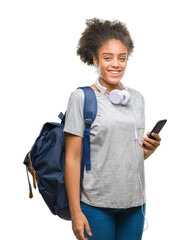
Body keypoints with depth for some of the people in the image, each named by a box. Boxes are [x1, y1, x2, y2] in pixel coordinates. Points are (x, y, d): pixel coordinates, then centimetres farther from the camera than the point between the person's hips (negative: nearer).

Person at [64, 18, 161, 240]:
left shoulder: (137, 98, 9)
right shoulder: (82, 98, -6)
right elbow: (72, 158, -9)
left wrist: (150, 148, -4)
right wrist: (75, 211, -13)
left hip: (134, 203, 5)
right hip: (96, 204, -4)